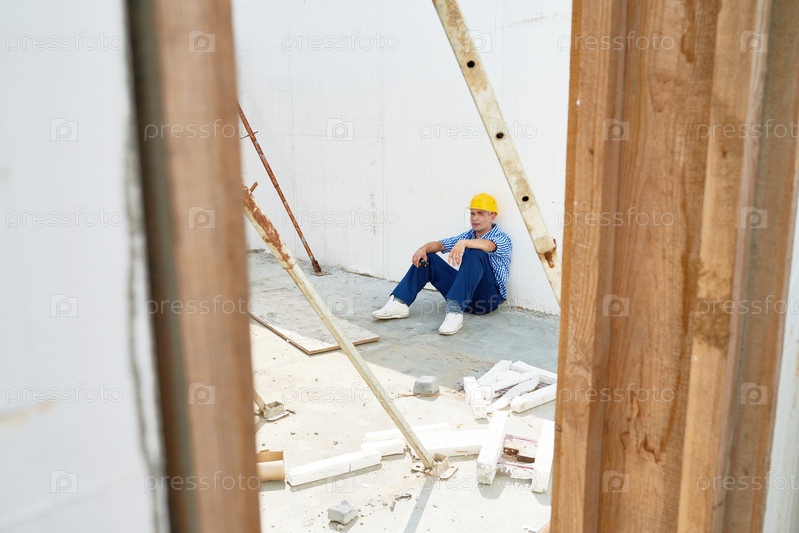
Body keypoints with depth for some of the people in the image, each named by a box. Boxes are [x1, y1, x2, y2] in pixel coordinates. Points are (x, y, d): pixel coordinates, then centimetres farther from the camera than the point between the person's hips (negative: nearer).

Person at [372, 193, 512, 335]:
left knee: (475, 254, -32)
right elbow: (440, 244, 7)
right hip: (465, 293, 6)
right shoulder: (468, 235, 18)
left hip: (489, 298, -6)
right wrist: (423, 249, -15)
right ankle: (399, 303, -15)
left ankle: (455, 312, -44)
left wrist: (464, 243, -45)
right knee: (426, 258, 1)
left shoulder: (502, 238, -2)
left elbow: (488, 245, -27)